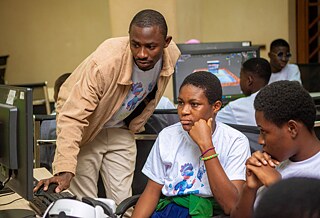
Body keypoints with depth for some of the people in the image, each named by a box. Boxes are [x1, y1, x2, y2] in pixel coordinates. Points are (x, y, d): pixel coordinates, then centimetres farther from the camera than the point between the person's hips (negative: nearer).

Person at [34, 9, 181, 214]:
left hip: (121, 130, 4)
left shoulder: (173, 56, -18)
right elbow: (72, 118, -35)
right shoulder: (105, 62, -36)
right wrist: (64, 170, -43)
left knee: (122, 203, 5)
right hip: (86, 130, -4)